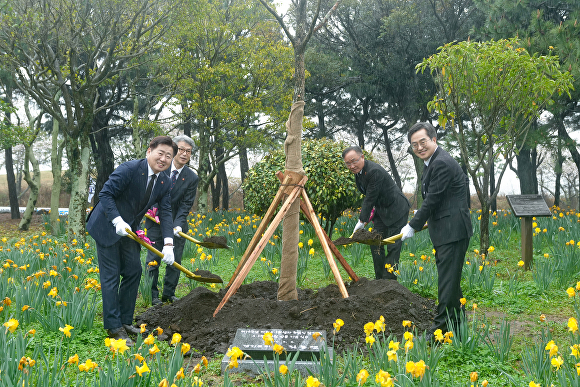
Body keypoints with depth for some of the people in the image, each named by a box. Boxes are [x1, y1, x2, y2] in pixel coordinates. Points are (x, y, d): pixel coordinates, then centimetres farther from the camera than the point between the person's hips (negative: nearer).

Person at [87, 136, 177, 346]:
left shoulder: (165, 183, -1)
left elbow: (165, 213, -5)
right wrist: (117, 220, -34)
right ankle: (114, 328, 1)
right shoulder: (129, 169, -23)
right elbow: (105, 194, -22)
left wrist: (168, 243, -17)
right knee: (111, 277, -5)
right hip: (107, 227, -7)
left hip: (128, 230, 8)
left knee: (133, 271, 9)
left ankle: (125, 321, 22)